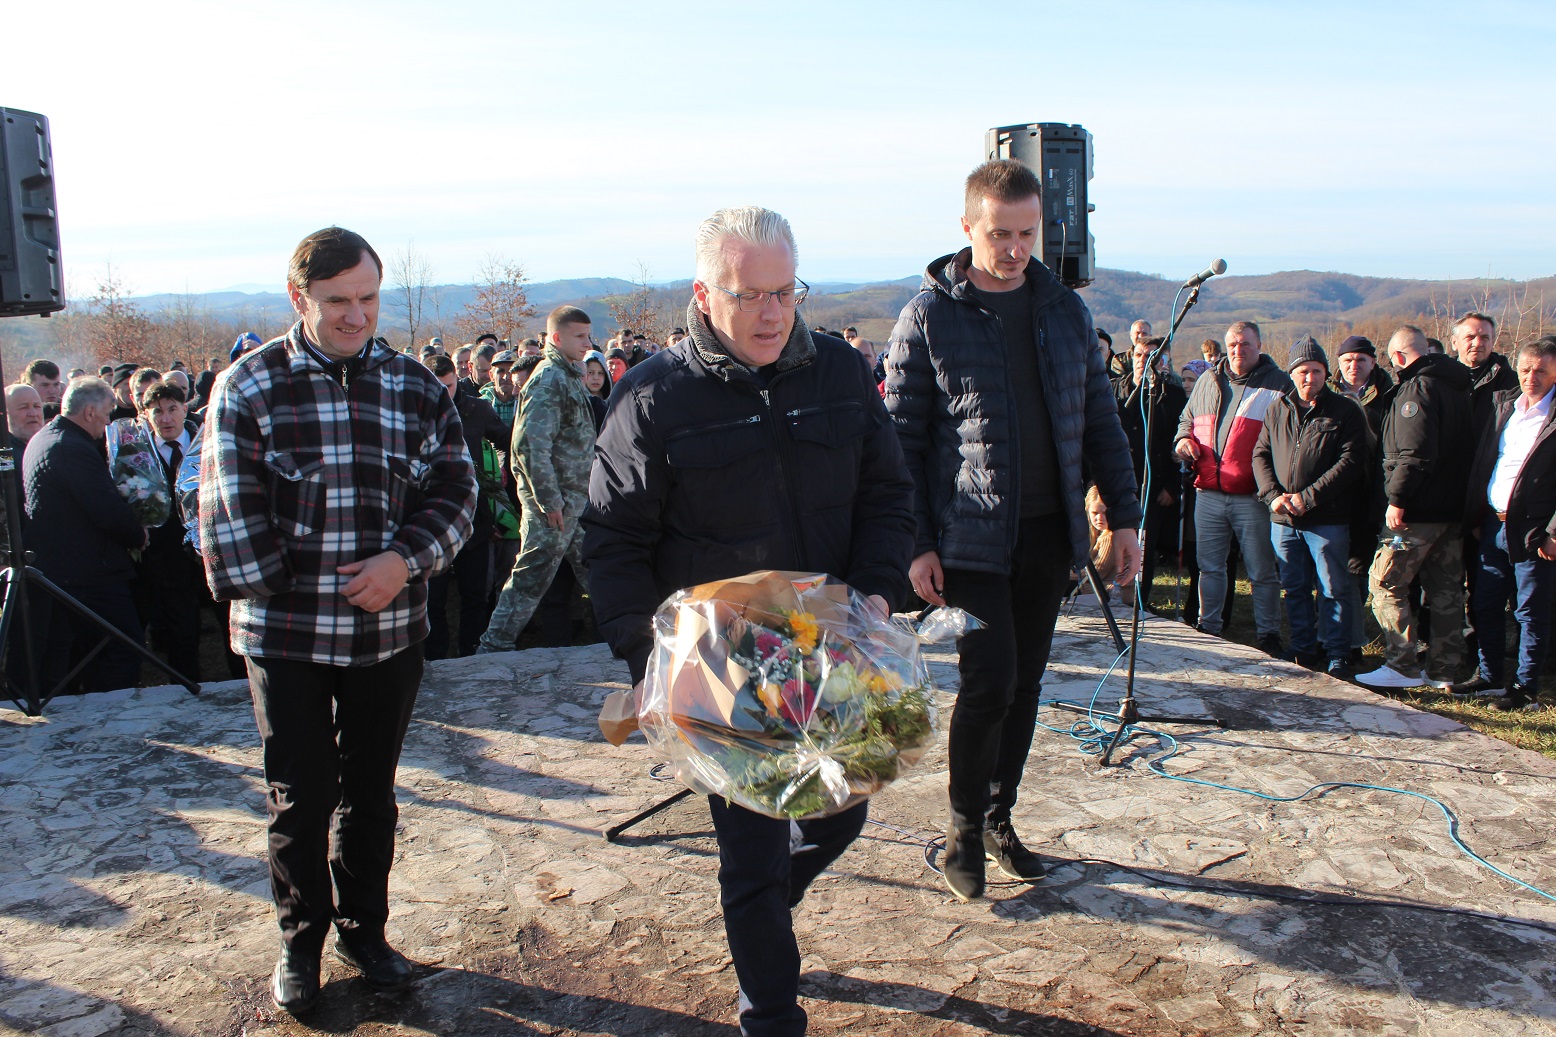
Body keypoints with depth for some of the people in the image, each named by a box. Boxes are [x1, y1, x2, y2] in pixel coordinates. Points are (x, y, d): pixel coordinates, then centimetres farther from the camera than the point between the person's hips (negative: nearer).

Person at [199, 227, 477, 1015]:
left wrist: (406, 559, -12)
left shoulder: (415, 387, 2)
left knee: (371, 792, 15)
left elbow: (457, 490, 3)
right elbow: (229, 506, -4)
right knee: (301, 798, 8)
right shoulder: (249, 386, -4)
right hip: (285, 633, -2)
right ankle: (300, 941, 29)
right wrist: (270, 596, -9)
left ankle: (364, 929, 33)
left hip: (389, 629, 2)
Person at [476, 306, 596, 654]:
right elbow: (530, 444, -23)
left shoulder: (570, 377, 15)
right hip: (554, 499, -9)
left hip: (576, 497, 9)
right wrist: (549, 499, -23)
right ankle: (494, 645, 5)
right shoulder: (548, 380, -15)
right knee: (534, 574, -3)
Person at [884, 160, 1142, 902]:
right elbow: (903, 438, -5)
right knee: (989, 681, -8)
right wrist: (915, 545, -10)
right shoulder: (929, 316, -5)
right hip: (972, 538, -4)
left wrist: (1123, 515, 7)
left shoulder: (1065, 309, 9)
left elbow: (1100, 420, 13)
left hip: (1050, 534, 5)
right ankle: (964, 827, 13)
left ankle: (1000, 818, 28)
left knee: (1025, 683, 11)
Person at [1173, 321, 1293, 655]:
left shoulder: (1278, 384, -1)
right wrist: (1184, 439, 4)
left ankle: (1268, 634, 13)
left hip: (1253, 496, -5)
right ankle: (1208, 627, 24)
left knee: (1262, 571, 3)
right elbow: (1187, 419, 27)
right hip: (1208, 493, 5)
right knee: (1209, 566, 13)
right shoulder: (1208, 381, 14)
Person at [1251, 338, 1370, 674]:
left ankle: (1337, 656, 9)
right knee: (1295, 589, 12)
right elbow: (1260, 454, 10)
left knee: (1334, 590, 0)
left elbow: (1350, 462, -9)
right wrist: (1273, 495, -7)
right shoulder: (1277, 410, 13)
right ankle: (1303, 652, 22)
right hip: (1283, 520, 4)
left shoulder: (1345, 411, 0)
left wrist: (1308, 497, -15)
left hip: (1327, 520, -4)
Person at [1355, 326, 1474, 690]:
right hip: (1453, 507, 9)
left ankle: (1402, 667, -4)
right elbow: (1465, 447, 18)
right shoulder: (1458, 386, 15)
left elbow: (1415, 454, -24)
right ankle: (1444, 670, 18)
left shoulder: (1418, 387, -14)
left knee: (1386, 582, -3)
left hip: (1420, 509, -9)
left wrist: (1398, 499, -21)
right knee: (1445, 589, 12)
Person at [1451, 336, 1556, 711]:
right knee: (1486, 606, 12)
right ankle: (1489, 677, 25)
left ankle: (1525, 687, 15)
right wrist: (1476, 517, 8)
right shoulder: (1502, 403, 10)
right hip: (1494, 525, 6)